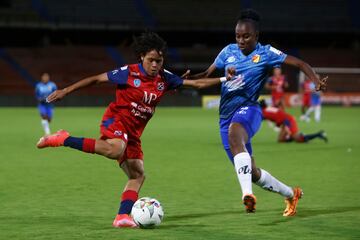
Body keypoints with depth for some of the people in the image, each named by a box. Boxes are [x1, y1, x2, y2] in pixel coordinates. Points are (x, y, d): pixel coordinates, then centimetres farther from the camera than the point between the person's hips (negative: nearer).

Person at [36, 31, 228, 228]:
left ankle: (122, 217, -7)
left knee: (138, 175, -2)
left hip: (134, 131, 7)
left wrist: (223, 80, 1)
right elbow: (96, 79, -4)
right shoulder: (129, 73, -11)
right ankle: (63, 139, -29)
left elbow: (196, 83, 9)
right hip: (116, 120, -7)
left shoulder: (164, 79, 4)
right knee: (115, 150, -39)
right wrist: (66, 91, -4)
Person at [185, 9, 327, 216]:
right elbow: (208, 74, 15)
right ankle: (291, 194, 36)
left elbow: (300, 64, -6)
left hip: (248, 109, -6)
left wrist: (317, 81, -22)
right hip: (226, 115, 6)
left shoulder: (265, 53, -3)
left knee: (234, 134, -42)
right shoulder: (229, 51, 9)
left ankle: (247, 194, -53)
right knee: (252, 173, 11)